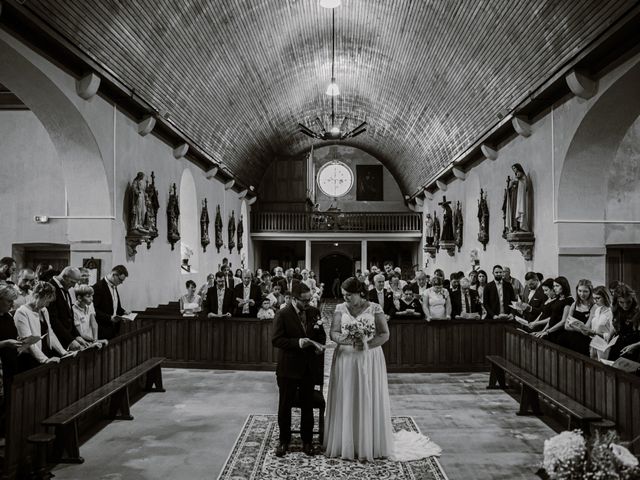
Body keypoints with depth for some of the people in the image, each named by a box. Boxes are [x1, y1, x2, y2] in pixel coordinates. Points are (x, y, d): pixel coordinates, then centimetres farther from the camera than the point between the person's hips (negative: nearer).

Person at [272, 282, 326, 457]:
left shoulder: (314, 312, 2)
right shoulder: (283, 314, -12)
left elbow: (321, 334, 12)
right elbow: (276, 340, -16)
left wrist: (320, 345, -9)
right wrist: (298, 343, -26)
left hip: (309, 367, 4)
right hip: (289, 368, -4)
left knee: (307, 406, 14)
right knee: (285, 406, 9)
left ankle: (307, 441, 29)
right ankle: (284, 440, 27)